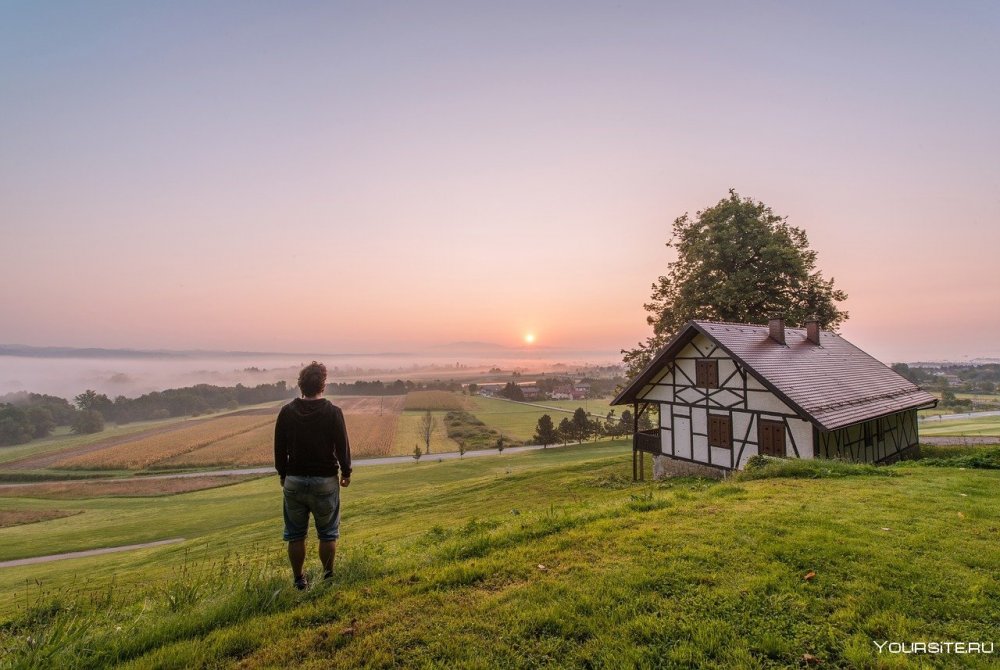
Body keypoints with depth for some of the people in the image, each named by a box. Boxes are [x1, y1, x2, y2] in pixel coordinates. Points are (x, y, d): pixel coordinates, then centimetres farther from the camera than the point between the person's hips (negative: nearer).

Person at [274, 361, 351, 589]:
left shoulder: (287, 412, -4)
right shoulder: (333, 412, -13)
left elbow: (279, 448, 4)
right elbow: (342, 446, -8)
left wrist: (282, 474, 18)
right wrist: (346, 472, 7)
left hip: (294, 481, 3)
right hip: (325, 481, -2)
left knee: (295, 535, 16)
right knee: (327, 533, 14)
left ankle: (299, 579, 27)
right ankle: (328, 575, 24)